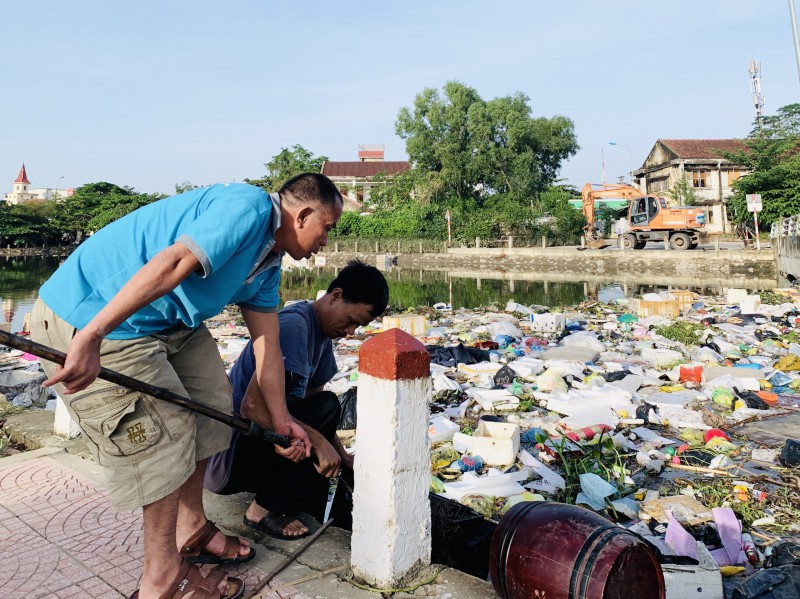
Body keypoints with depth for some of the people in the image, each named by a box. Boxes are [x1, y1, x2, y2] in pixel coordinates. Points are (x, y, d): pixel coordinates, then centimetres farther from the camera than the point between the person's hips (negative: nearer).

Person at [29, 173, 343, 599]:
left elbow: (267, 344, 13)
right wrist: (91, 337, -39)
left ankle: (190, 530, 31)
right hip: (88, 317, -10)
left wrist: (280, 418, 16)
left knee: (209, 404, 14)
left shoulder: (269, 264, 11)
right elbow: (168, 266, -34)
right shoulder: (247, 207, -21)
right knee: (162, 434, -5)